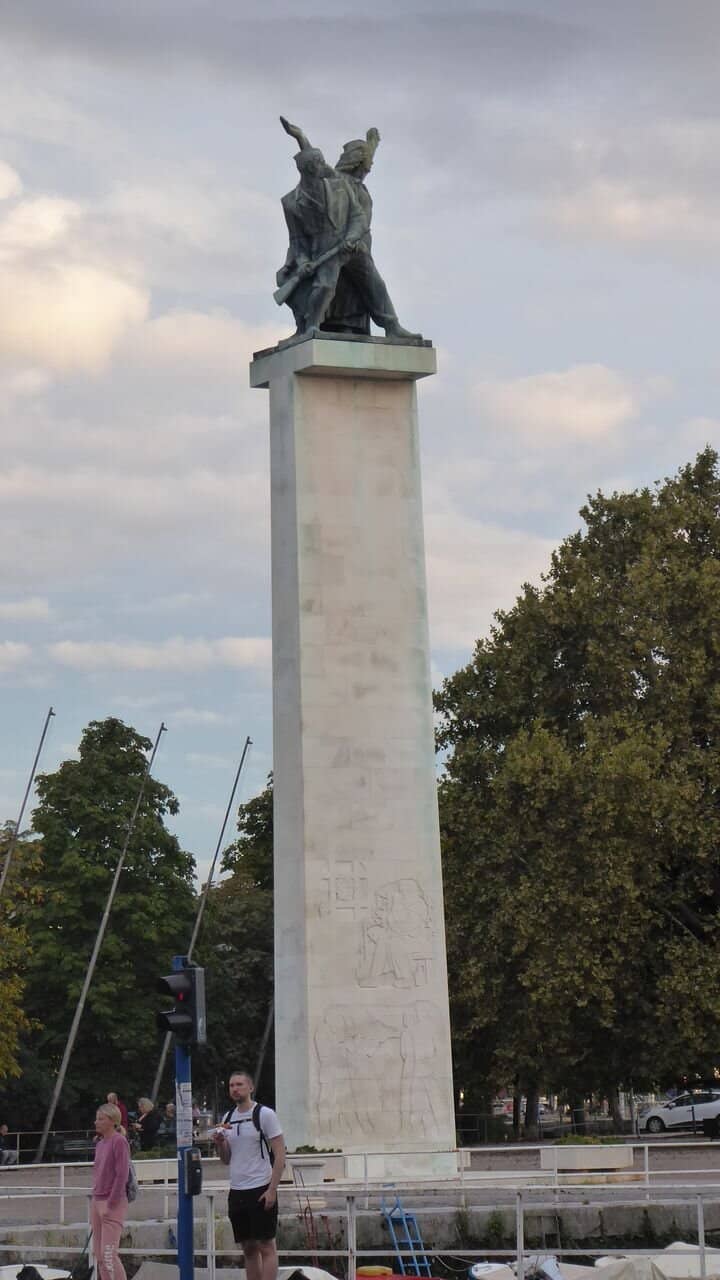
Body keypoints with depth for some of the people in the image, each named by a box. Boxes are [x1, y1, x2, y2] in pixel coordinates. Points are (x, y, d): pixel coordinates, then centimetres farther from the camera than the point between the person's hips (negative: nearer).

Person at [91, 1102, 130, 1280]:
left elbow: (122, 1175, -16)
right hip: (97, 1202, 8)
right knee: (99, 1255, 10)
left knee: (108, 1254, -11)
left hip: (113, 1204, -8)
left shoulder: (119, 1141, -12)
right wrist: (95, 1202, 13)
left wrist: (110, 1204, -17)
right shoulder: (100, 1143, 13)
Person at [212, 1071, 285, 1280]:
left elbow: (280, 1155, -9)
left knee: (266, 1246, -4)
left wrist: (272, 1189, -15)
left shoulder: (265, 1114, -6)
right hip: (236, 1191, 6)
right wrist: (218, 1143, -3)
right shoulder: (228, 1118, 12)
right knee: (248, 1248, 10)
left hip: (260, 1190, -6)